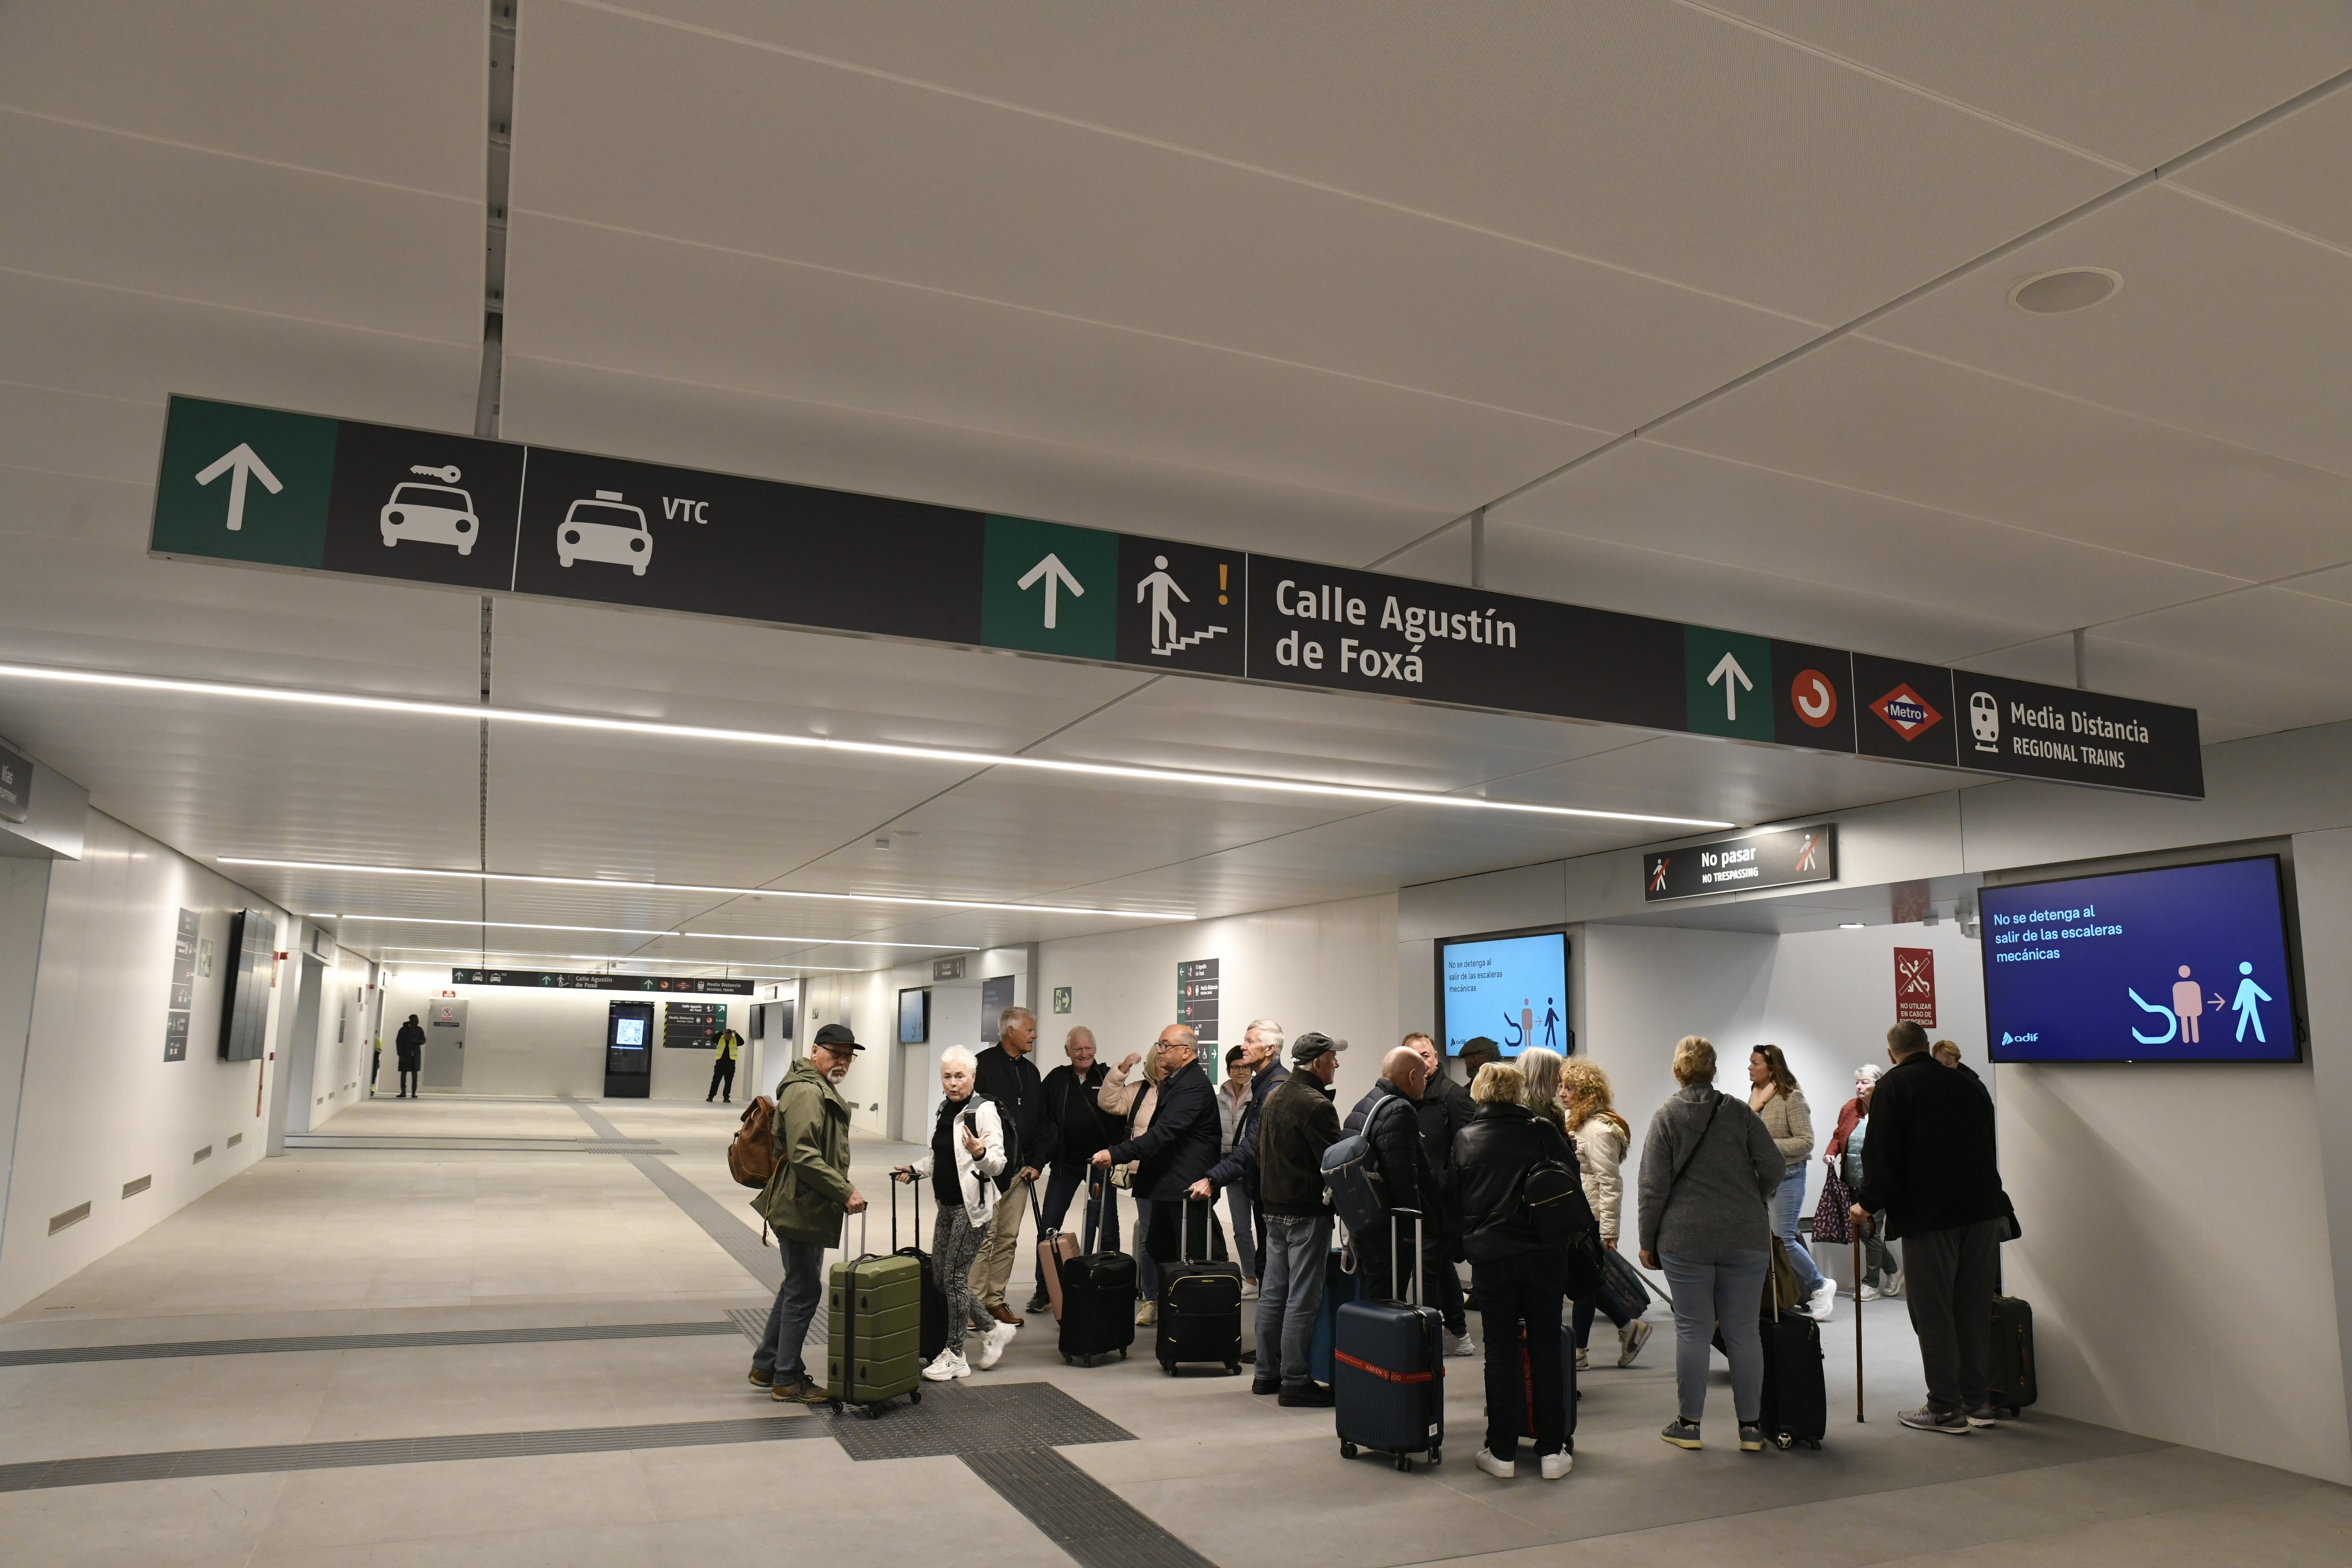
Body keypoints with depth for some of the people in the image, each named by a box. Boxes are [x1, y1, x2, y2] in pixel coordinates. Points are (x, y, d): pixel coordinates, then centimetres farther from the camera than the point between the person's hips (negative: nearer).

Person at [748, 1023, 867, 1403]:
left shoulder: (823, 1090, 17)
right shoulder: (806, 1092, -19)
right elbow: (804, 1156, -26)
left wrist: (842, 1191, 21)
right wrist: (846, 1192, -22)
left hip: (809, 1207, 11)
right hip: (800, 1209, -11)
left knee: (796, 1286, 20)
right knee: (805, 1291, -2)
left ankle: (766, 1366, 32)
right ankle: (788, 1380, 10)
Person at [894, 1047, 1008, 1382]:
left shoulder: (984, 1111, -14)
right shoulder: (945, 1111, 10)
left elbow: (998, 1164, -17)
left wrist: (980, 1153, -37)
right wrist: (914, 1171, 8)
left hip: (972, 1205, -9)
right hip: (948, 1204, 9)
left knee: (955, 1277, -4)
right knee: (940, 1276, 11)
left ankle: (955, 1357, 9)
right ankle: (993, 1330, 26)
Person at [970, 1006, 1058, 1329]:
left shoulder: (1031, 1072, 15)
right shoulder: (985, 1065, -7)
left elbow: (1043, 1121, 18)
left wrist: (1036, 1162, 7)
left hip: (1020, 1168, 7)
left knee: (1009, 1238, 9)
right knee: (985, 1236, -6)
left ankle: (996, 1300, 17)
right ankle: (975, 1303, 1)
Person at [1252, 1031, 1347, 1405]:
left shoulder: (1274, 1096, 10)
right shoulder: (1316, 1105, -18)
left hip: (1273, 1207, 9)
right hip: (1307, 1212, -9)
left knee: (1273, 1292, 14)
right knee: (1302, 1298, -2)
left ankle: (1267, 1374, 22)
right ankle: (1295, 1381, 2)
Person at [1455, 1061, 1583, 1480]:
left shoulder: (1464, 1139, 2)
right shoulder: (1544, 1131, -2)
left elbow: (1452, 1198, 9)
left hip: (1490, 1257, 0)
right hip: (1545, 1254, 0)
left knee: (1500, 1351, 7)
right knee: (1546, 1349, 9)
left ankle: (1502, 1453, 11)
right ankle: (1553, 1450, 14)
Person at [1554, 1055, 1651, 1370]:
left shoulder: (1598, 1130, -17)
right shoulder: (1571, 1122, 13)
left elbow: (1609, 1183, -19)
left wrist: (1609, 1230, -21)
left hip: (1589, 1218, -9)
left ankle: (1580, 1350, 11)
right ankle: (1629, 1326, 24)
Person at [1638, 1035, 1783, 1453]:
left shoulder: (1665, 1117, 0)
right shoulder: (1740, 1112, 5)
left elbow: (1653, 1187, -2)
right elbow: (1774, 1167, 3)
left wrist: (1648, 1241, 4)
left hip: (1686, 1239, -1)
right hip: (1746, 1239, 2)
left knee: (1692, 1329, 3)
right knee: (1744, 1331, 7)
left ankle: (1689, 1423, 10)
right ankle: (1750, 1426, 12)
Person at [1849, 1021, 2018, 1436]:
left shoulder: (1893, 1086, -4)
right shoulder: (1968, 1082, 14)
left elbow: (1882, 1152, -10)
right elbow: (1989, 1143, 21)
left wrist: (1867, 1202, 0)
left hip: (1928, 1213, -6)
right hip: (1984, 1207, 6)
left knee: (1933, 1312, 0)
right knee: (1974, 1308, 13)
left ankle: (1946, 1409, 2)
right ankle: (1978, 1402, 19)